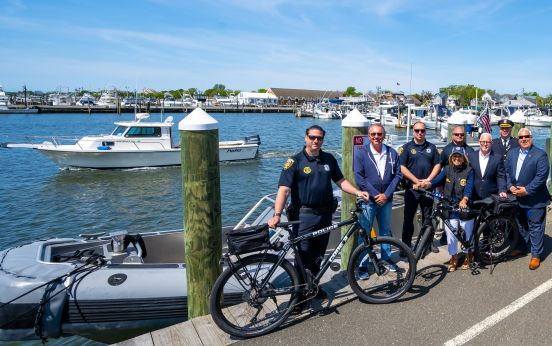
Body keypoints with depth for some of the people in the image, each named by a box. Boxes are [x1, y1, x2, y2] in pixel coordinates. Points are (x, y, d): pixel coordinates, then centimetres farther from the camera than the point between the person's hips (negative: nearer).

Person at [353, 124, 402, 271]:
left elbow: (398, 175, 1)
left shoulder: (392, 153, 1)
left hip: (386, 200, 4)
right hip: (368, 200, -3)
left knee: (386, 230, 17)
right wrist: (375, 195, -14)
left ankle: (386, 258, 34)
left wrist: (386, 194, -9)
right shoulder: (361, 153, -8)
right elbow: (359, 178, -12)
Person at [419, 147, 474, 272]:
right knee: (450, 232, 2)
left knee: (467, 233, 11)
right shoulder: (447, 169, 5)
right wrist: (427, 184, -30)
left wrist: (464, 200, -33)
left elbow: (469, 187, -15)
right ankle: (454, 257, 21)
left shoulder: (469, 170, -2)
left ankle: (468, 255, 34)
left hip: (465, 207, -1)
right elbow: (438, 180, -8)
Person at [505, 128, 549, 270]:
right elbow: (507, 172, 7)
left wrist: (527, 190, -20)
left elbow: (542, 176, -17)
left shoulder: (540, 154, -11)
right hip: (517, 198, 5)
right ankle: (521, 248, 36)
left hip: (534, 199, -5)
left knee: (535, 227, 3)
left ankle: (536, 255, 15)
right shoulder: (511, 153, 7)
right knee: (520, 225, 19)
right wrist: (510, 186, -7)